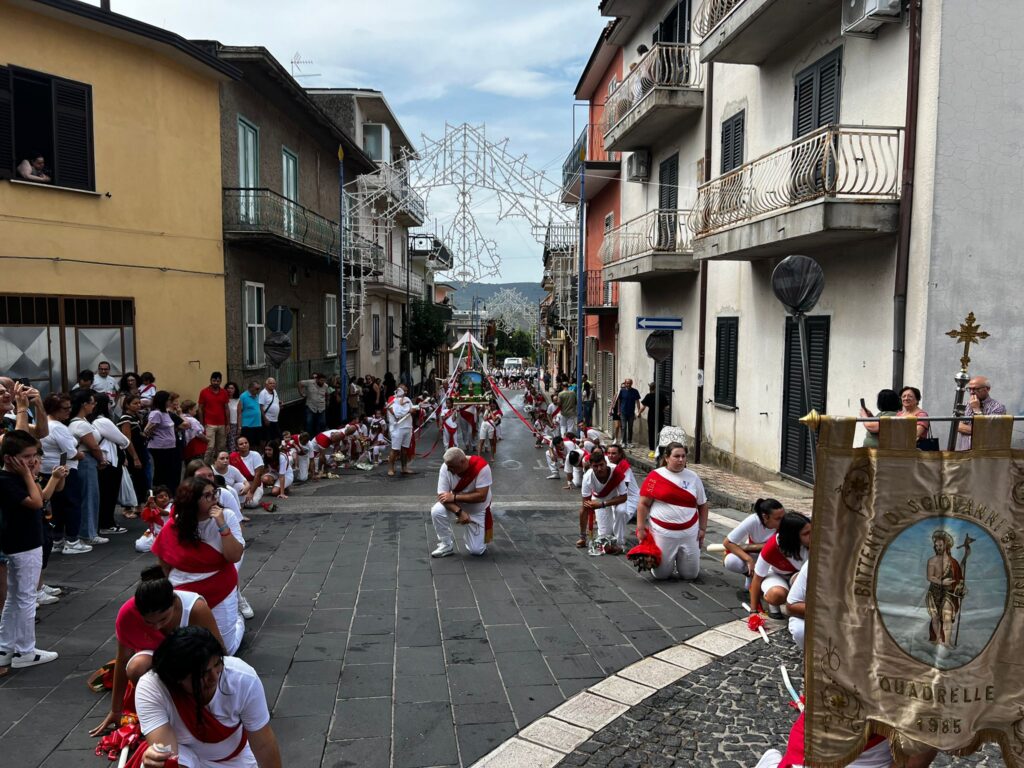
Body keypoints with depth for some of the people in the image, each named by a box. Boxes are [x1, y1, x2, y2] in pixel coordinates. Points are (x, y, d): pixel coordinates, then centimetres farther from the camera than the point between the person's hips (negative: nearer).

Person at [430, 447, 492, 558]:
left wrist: (454, 497, -32)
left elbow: (481, 496, -33)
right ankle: (446, 545, -7)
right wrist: (459, 512, -37)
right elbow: (442, 496, -23)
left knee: (476, 550, -7)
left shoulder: (481, 467, -32)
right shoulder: (446, 468, -23)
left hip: (477, 510, -2)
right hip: (457, 505, 2)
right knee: (436, 511, -29)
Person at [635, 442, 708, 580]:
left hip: (688, 533, 2)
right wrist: (640, 528, -7)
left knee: (690, 574, 6)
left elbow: (702, 505, 12)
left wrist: (703, 528, 6)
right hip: (662, 533, -2)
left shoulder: (693, 477, 4)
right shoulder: (655, 476, -5)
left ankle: (681, 559, 38)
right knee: (661, 574, 2)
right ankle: (668, 561, 35)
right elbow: (643, 504, -3)